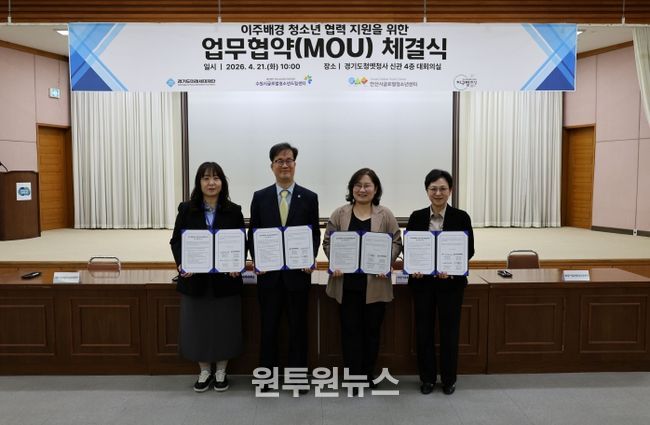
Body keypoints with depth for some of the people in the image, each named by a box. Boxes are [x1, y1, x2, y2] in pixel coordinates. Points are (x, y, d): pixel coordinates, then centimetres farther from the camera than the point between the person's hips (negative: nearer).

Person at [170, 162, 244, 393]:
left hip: (225, 279, 0)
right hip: (195, 279, 1)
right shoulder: (186, 209, 1)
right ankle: (204, 371, 29)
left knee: (224, 324, 8)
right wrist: (181, 263, -16)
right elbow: (176, 241, 2)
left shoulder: (233, 211, 0)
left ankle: (221, 371, 27)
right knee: (197, 324, 9)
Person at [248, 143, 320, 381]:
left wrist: (310, 259, -12)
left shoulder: (309, 198, 2)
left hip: (298, 272, 0)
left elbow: (315, 234, 3)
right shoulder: (260, 197, 5)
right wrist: (256, 260, -8)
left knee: (298, 327, 9)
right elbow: (253, 234, 6)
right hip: (269, 273, 1)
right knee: (268, 327, 11)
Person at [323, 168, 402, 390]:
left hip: (375, 283, 0)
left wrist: (386, 264, -12)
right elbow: (328, 242, 5)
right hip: (347, 282, 0)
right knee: (350, 329, 5)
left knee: (372, 329, 10)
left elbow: (396, 242, 3)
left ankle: (368, 375, 26)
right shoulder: (339, 214, 4)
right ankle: (353, 376, 17)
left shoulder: (385, 215, 3)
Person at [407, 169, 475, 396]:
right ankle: (427, 377, 25)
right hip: (422, 281, 1)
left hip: (450, 282, -1)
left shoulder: (461, 217, -3)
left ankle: (449, 379, 27)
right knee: (423, 330, 8)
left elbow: (469, 250, -4)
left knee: (449, 330, 9)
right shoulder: (416, 217, 1)